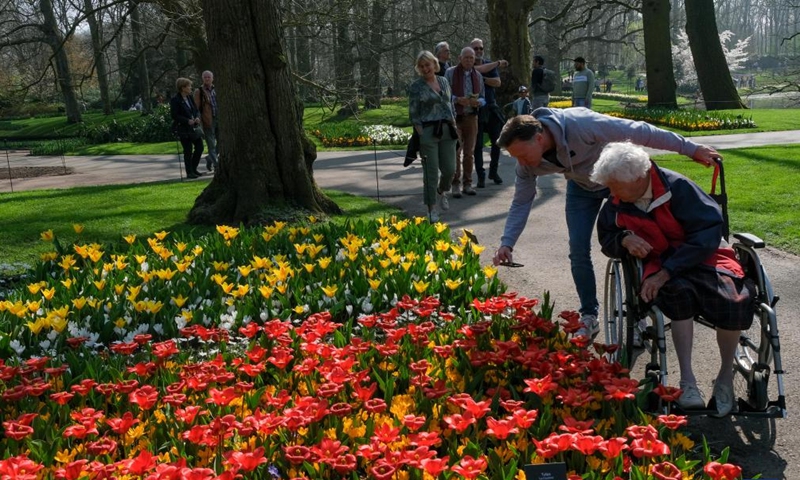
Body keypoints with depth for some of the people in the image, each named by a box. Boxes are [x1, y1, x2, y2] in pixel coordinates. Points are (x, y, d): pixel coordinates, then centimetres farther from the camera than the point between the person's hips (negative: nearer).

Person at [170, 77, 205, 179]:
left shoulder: (190, 97, 11)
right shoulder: (175, 100, -11)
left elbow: (196, 110, 16)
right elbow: (174, 115, -15)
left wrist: (197, 117, -6)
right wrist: (187, 121, -20)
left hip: (194, 127, 7)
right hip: (184, 129, -7)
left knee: (199, 147, 7)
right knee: (188, 151, -2)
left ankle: (193, 169, 21)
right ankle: (189, 172, 8)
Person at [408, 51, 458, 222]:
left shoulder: (444, 81, 12)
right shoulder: (416, 86, -3)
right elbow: (413, 114, -4)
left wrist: (454, 127, 12)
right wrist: (420, 135, -10)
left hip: (447, 131, 5)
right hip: (428, 131, -5)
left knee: (450, 169, 4)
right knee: (431, 172, -3)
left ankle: (441, 192, 36)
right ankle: (432, 208, 8)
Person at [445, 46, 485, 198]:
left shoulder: (477, 76, 11)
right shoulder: (450, 73, -1)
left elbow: (483, 98, 13)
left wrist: (478, 102, -10)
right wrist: (457, 100, -21)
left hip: (471, 117, 4)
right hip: (454, 117, -4)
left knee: (469, 152, 7)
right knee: (456, 152, -8)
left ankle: (467, 183, 15)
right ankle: (456, 184, -2)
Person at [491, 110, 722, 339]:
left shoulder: (582, 124, -40)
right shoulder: (528, 162, -23)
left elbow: (639, 132, -33)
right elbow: (521, 201, -10)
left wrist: (690, 149, -28)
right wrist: (507, 243, -21)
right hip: (582, 187, 4)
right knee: (578, 251, -6)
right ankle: (589, 317, 9)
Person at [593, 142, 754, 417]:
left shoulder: (677, 187, -18)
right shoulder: (616, 205, -2)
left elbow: (708, 233, -22)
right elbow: (606, 241, 11)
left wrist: (667, 272, -29)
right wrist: (624, 239, -16)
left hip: (703, 256, -2)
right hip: (661, 263, 2)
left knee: (732, 298, -32)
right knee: (678, 291, -36)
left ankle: (726, 377, -5)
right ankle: (687, 381, -31)